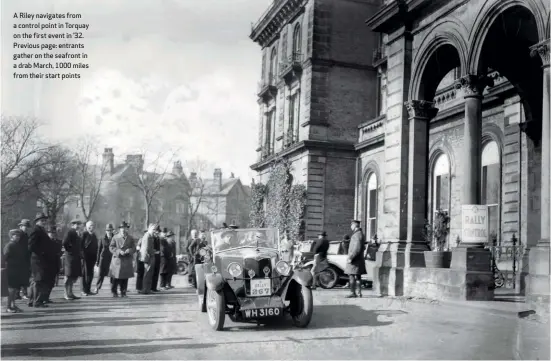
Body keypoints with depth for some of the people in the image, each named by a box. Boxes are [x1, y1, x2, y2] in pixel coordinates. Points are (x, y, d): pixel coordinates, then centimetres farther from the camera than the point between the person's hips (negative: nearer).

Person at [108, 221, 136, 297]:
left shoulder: (130, 238, 11)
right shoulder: (115, 238, 4)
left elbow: (134, 248, 8)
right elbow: (111, 247, -2)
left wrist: (129, 250, -14)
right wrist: (119, 251, -16)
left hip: (127, 261, 2)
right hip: (117, 260, -2)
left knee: (125, 278, 3)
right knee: (116, 277, -4)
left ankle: (123, 292, 11)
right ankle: (114, 292, 9)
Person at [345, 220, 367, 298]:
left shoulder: (357, 234, -16)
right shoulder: (360, 233, 17)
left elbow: (357, 249, -24)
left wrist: (350, 258, -22)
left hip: (354, 259, -10)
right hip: (359, 259, 10)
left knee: (352, 276, -9)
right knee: (358, 276, 11)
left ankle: (353, 293, -9)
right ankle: (359, 293, 15)